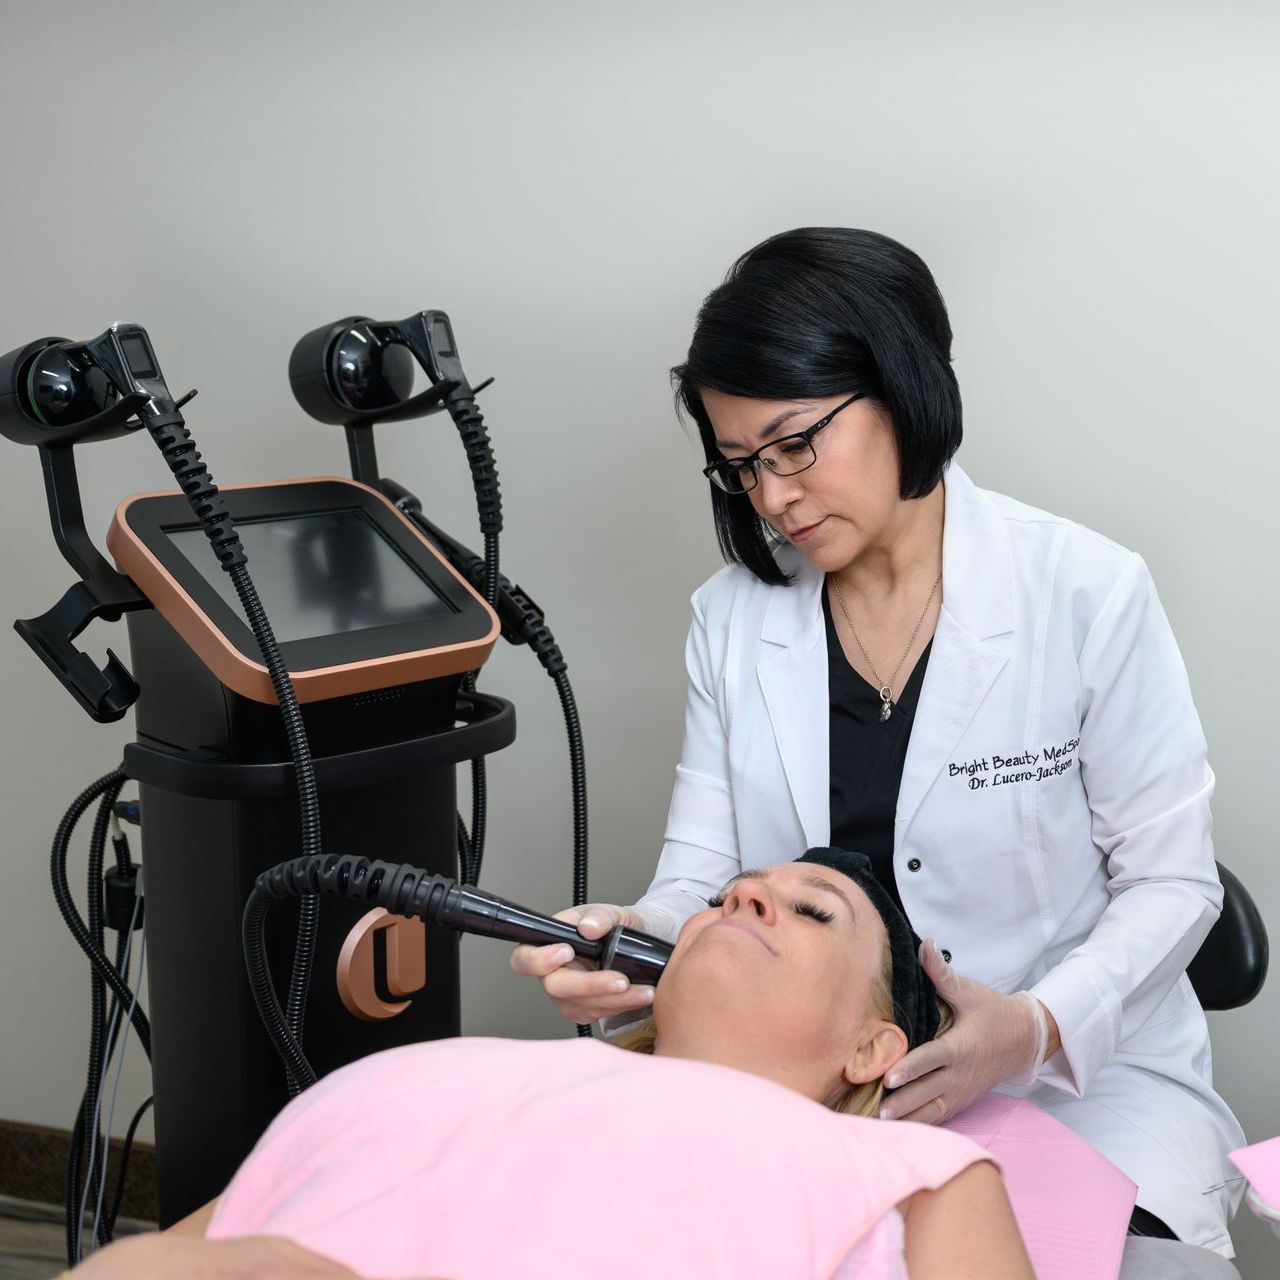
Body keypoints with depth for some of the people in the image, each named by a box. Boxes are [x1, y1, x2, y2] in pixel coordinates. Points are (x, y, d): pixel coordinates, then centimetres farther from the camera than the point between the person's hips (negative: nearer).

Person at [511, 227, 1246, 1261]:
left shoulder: (1089, 594, -9)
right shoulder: (733, 620, 2)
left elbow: (1171, 882, -5)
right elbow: (702, 876, 1)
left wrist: (1036, 1027, -22)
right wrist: (633, 942, -23)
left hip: (1084, 1073, -2)